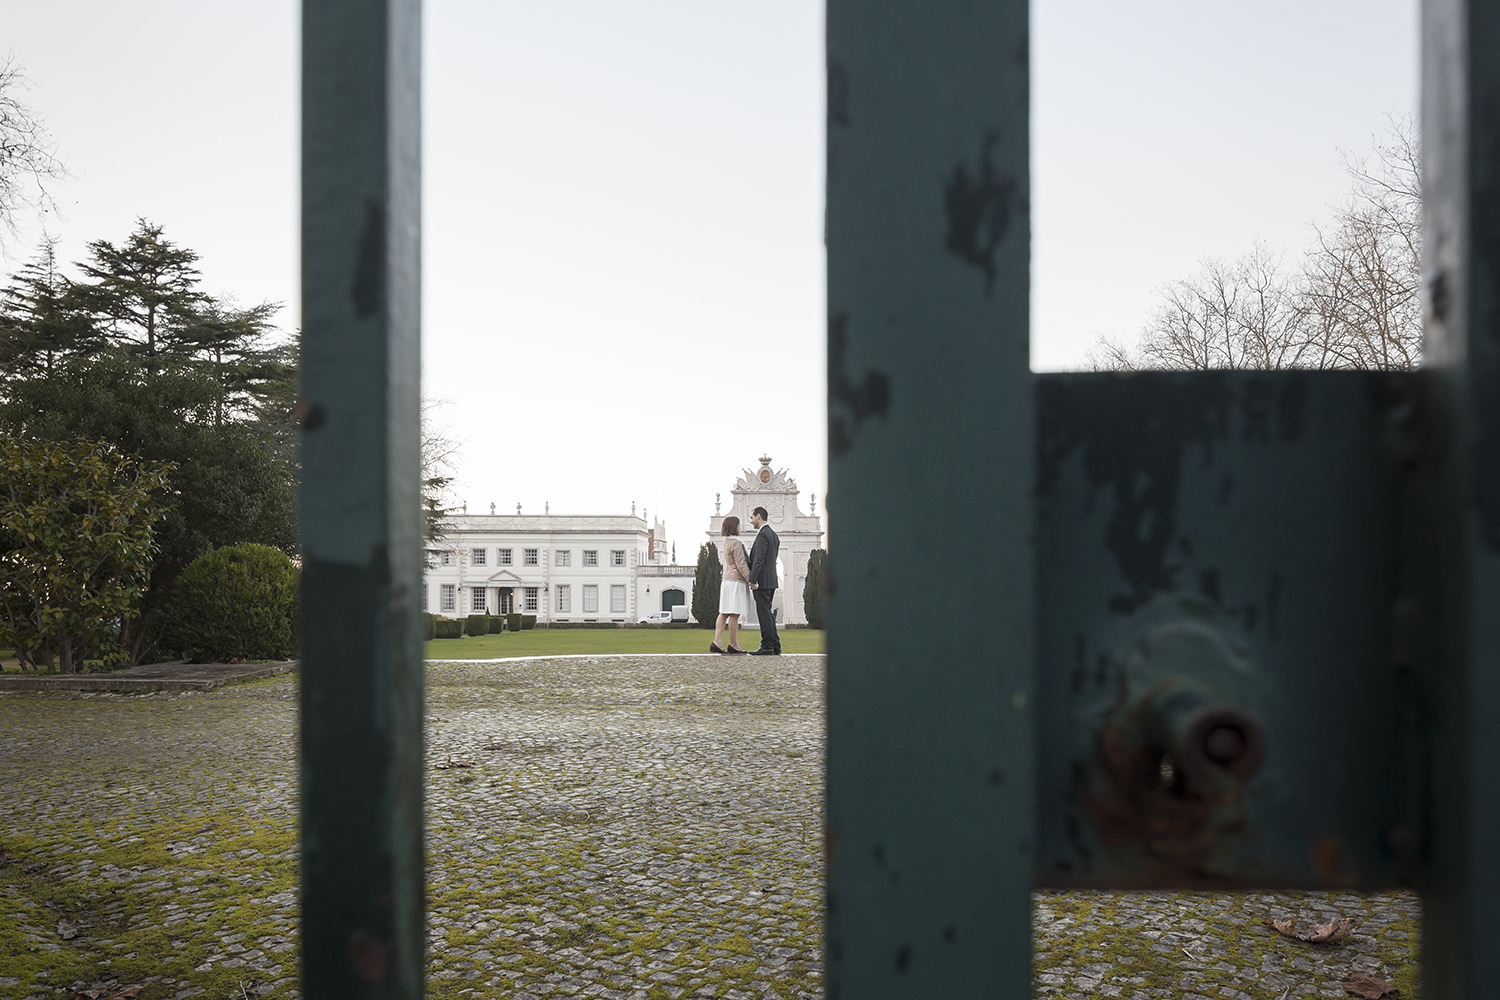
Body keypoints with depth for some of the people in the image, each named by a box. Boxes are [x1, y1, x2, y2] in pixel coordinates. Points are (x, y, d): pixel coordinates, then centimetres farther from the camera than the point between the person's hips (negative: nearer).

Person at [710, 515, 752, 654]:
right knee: (735, 614, -4)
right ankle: (733, 645, 0)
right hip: (736, 581, -10)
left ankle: (716, 642, 0)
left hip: (728, 580, 10)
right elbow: (741, 565, -17)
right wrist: (751, 580, -16)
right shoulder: (736, 543, -14)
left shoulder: (727, 542, 16)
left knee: (724, 613, 6)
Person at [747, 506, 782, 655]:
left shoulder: (762, 535, -14)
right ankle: (775, 646, 14)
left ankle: (767, 647, -6)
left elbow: (759, 559, -21)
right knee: (768, 614, 13)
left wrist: (752, 580, -22)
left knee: (764, 613, -7)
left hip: (762, 581, -10)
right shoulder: (774, 535, 16)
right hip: (771, 581, 10)